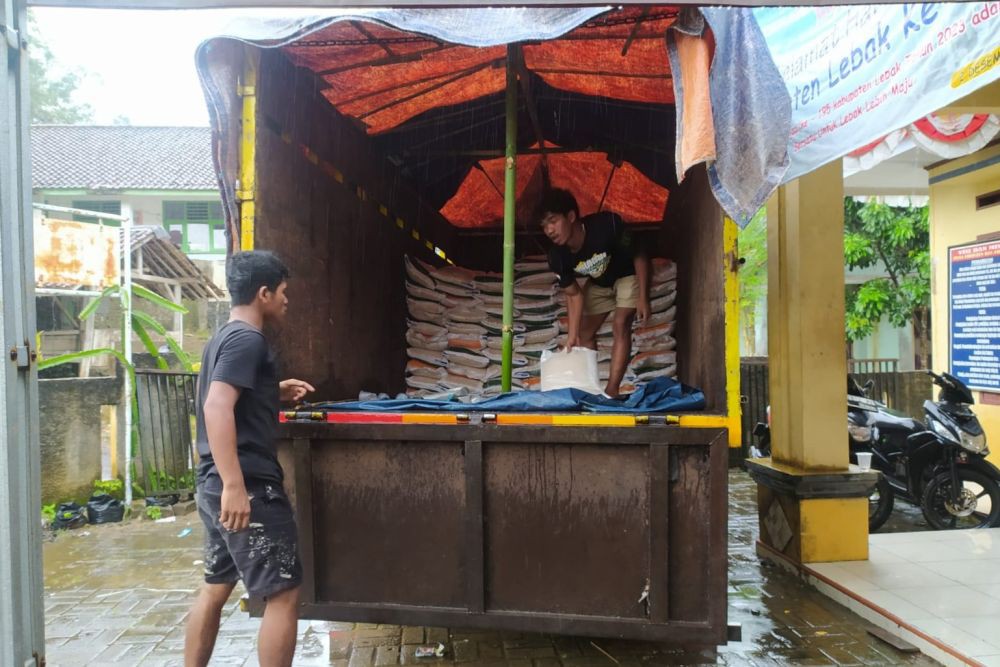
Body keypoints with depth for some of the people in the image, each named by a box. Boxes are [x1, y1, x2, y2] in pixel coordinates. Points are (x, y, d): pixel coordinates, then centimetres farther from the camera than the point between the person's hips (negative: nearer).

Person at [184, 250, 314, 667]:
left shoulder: (224, 337, 17)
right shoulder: (247, 339, -14)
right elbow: (216, 408, -26)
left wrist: (274, 393, 23)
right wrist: (235, 486, -30)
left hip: (215, 485, 10)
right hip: (248, 487, -10)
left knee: (215, 588, 18)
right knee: (283, 594, -2)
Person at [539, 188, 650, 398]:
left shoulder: (606, 225, -38)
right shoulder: (558, 257, -24)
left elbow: (639, 257, -24)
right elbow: (574, 294, -11)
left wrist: (643, 298, -26)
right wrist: (572, 333, -17)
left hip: (628, 275, -5)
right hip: (598, 283, 5)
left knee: (620, 325, -20)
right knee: (585, 332, 4)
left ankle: (611, 391, -22)